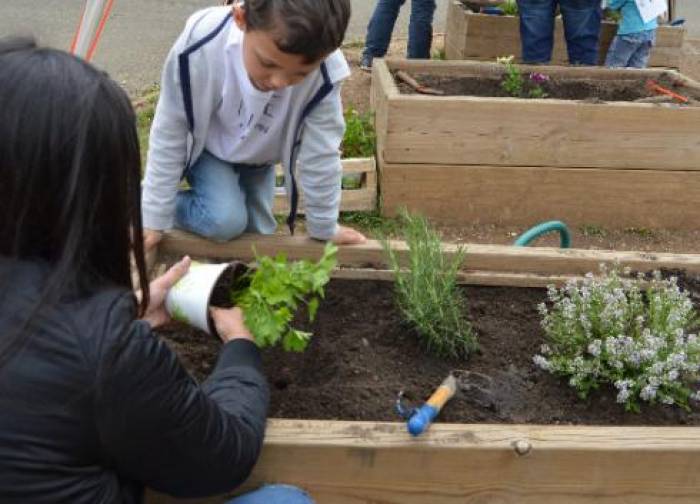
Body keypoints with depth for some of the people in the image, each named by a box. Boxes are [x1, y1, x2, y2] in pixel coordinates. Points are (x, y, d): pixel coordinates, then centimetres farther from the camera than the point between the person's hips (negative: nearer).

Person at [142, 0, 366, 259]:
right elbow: (169, 136, -24)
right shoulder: (199, 47, -39)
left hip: (259, 157, 3)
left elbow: (319, 153, -22)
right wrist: (154, 218, -16)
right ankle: (172, 206, 9)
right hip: (207, 148, -2)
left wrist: (324, 228, -9)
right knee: (226, 221, -21)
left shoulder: (325, 74, -37)